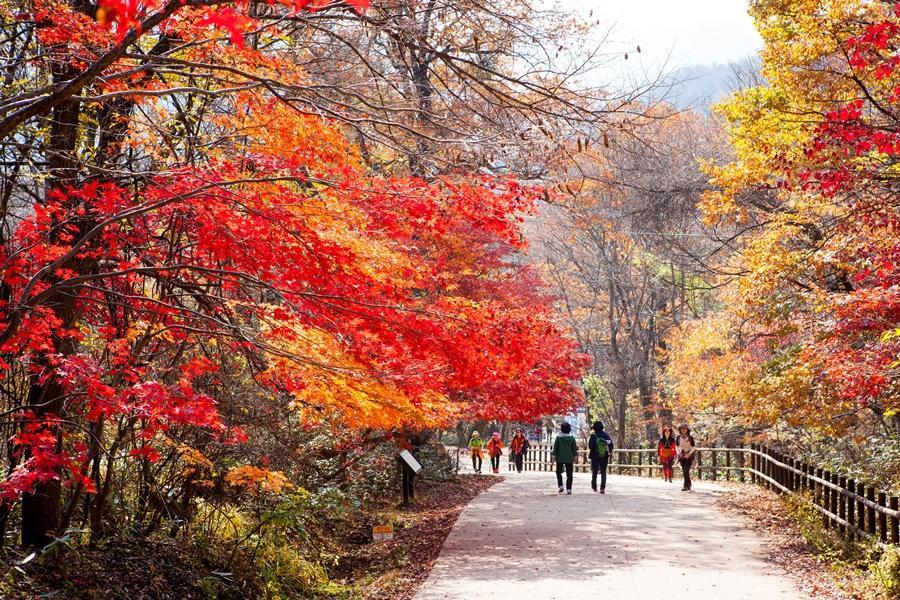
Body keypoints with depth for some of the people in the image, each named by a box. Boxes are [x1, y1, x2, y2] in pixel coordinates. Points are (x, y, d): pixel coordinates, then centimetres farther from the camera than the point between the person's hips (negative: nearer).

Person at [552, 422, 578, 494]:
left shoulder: (558, 437, -6)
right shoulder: (572, 438, -3)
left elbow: (555, 447, -4)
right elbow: (574, 448, 2)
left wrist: (554, 456, 1)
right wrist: (574, 456, 11)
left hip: (560, 458, 0)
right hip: (569, 458, 0)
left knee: (559, 472, 18)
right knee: (569, 474, 4)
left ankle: (560, 486, 4)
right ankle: (568, 489, -2)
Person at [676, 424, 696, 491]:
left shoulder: (690, 438, -12)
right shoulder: (678, 437, -2)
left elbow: (694, 447, -5)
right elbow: (677, 446, 13)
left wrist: (689, 453, -17)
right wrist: (678, 452, -3)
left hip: (689, 456, -4)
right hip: (681, 456, 4)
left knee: (686, 471, -15)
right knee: (684, 471, 8)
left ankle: (686, 486, -13)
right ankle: (689, 484, 23)